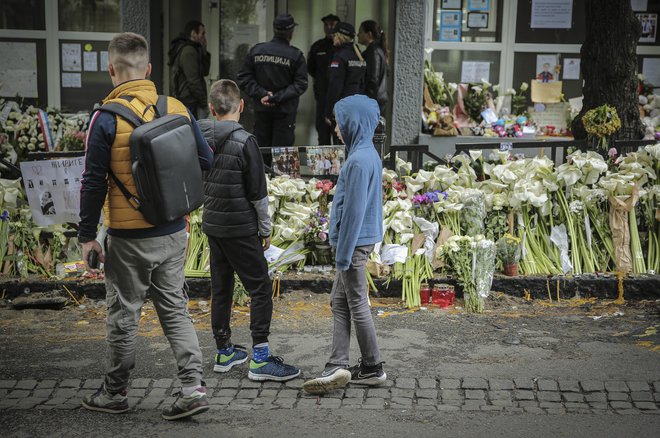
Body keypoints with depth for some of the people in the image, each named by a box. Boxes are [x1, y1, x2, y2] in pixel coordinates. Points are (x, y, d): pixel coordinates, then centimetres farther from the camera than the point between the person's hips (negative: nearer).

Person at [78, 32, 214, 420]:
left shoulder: (107, 117, -14)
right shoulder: (178, 109, -1)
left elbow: (94, 181, -12)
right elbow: (206, 162, 5)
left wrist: (88, 234, -5)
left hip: (129, 238, -4)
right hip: (174, 233, 4)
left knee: (124, 315, 9)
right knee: (175, 309, 14)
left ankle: (115, 394, 24)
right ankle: (194, 387, 8)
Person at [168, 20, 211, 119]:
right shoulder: (188, 51, -14)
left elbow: (204, 72, 18)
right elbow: (193, 80, -20)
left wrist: (203, 51, 9)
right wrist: (203, 102, -14)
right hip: (191, 103, -10)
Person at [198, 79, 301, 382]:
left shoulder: (201, 138, 2)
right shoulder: (244, 142, -17)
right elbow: (257, 192, -13)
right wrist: (265, 229, -2)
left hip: (212, 225, 7)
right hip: (240, 228, -7)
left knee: (220, 288, 14)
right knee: (260, 289, -1)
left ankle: (224, 352, 24)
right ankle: (260, 359, -3)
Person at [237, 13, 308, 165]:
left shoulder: (256, 51, -1)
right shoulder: (296, 55, -9)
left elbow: (243, 78, -4)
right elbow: (300, 84, -14)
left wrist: (262, 94, -9)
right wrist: (276, 97, -14)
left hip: (261, 109, 3)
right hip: (285, 112, -3)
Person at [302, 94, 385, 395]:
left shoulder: (359, 160, -20)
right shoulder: (367, 154, 11)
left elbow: (354, 210, -22)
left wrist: (343, 253, -18)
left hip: (355, 241, -10)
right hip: (361, 240, 10)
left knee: (357, 305, 1)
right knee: (339, 302, 11)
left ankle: (373, 368, 12)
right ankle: (338, 365, 10)